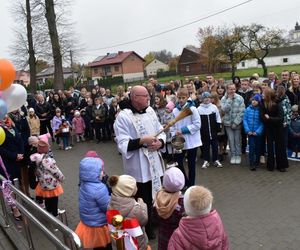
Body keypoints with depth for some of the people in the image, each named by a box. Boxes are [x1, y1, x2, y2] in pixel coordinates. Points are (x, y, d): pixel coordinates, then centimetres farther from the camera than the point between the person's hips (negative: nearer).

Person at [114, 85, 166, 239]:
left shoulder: (150, 111, 5)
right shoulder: (123, 117, -15)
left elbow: (161, 132, 12)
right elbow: (123, 144, -19)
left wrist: (160, 142, -9)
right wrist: (143, 141, -26)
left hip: (155, 164, 7)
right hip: (138, 168, -6)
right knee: (142, 202, 9)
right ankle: (145, 230, 29)